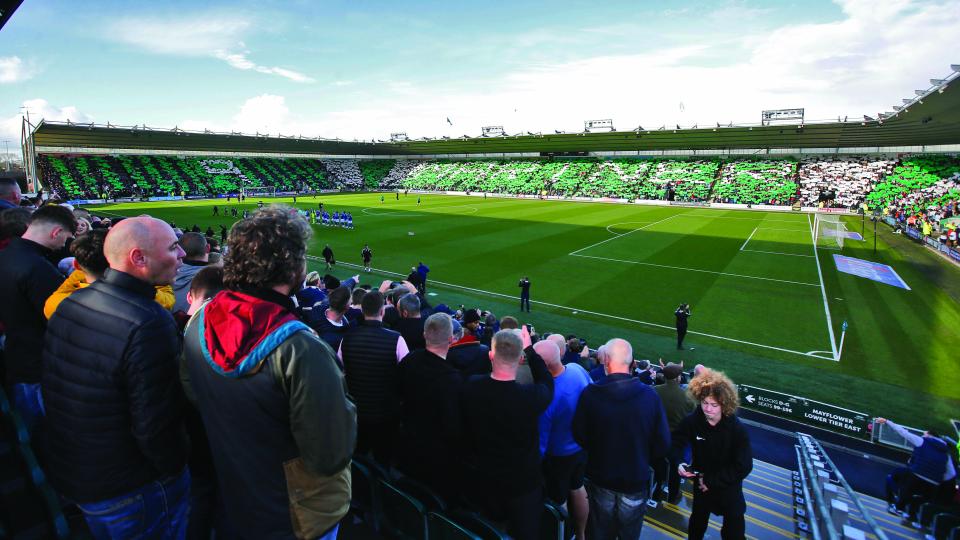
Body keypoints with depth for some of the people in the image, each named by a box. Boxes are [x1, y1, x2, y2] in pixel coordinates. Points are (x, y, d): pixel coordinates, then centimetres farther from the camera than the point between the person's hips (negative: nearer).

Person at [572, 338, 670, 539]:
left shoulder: (590, 393, -21)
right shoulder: (649, 395, -20)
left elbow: (579, 436, -10)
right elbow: (663, 443, -12)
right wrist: (643, 461, 7)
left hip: (601, 479, 0)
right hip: (636, 480, 1)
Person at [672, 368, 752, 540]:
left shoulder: (737, 429, -26)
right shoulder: (692, 421, -23)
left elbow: (744, 467, -23)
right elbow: (676, 444, -10)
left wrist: (712, 481, -22)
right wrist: (678, 463, -30)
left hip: (729, 486, -1)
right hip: (701, 481, 2)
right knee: (698, 517, 24)